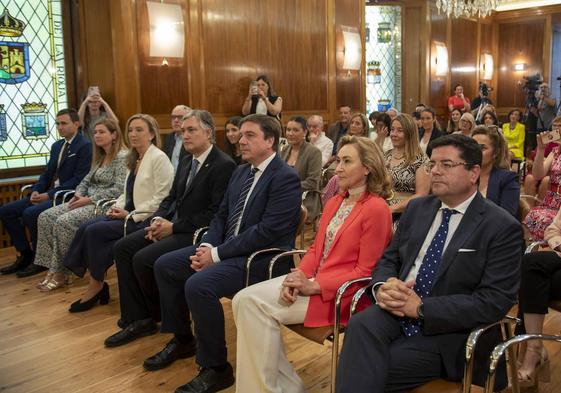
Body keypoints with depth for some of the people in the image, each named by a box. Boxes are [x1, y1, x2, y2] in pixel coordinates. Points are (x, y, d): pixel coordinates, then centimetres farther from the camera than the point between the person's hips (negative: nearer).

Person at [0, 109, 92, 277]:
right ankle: (25, 254, 6)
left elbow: (78, 179, -16)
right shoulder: (56, 146, 18)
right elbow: (47, 173, 19)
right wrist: (36, 191, -2)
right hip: (49, 193, 9)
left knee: (30, 213, -29)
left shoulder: (85, 146, -9)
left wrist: (49, 195, -19)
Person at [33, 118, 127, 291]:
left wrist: (89, 199, -18)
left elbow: (119, 189, -20)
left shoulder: (122, 157, -11)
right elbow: (86, 180, 20)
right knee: (45, 217, -6)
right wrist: (78, 195, -1)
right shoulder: (100, 157, 18)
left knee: (63, 222, -26)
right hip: (88, 201, 9)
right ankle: (53, 269, -8)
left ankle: (61, 273, -10)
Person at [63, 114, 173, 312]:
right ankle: (95, 284, -4)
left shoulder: (159, 158, -11)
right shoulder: (134, 159, 16)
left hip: (146, 219, -8)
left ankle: (96, 284, 1)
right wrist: (117, 207, 1)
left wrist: (130, 215, -16)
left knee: (95, 231, -18)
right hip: (129, 214, 8)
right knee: (86, 227, -11)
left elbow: (161, 198, -18)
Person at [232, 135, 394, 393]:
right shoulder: (334, 202, 15)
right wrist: (297, 276, -7)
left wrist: (313, 286, -19)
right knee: (244, 300, -13)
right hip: (311, 281, 8)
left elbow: (365, 271, -13)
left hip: (338, 293, -8)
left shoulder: (376, 208, -11)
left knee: (256, 305, -21)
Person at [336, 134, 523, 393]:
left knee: (371, 371, -25)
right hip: (397, 312, 5)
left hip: (448, 332, -4)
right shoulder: (417, 208, 12)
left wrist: (421, 307, -19)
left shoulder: (502, 227, -6)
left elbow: (495, 301, -13)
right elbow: (388, 259, 14)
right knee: (361, 324, -29)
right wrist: (382, 287, -11)